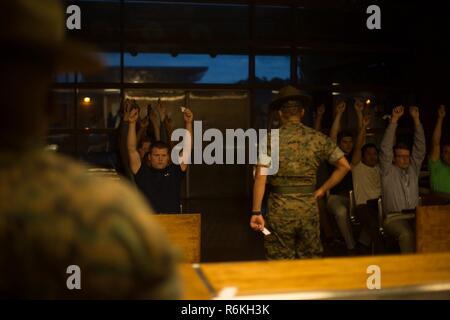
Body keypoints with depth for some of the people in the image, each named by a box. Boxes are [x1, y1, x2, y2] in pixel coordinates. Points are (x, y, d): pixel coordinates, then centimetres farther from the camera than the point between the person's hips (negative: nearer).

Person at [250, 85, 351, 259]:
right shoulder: (317, 138, 3)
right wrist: (323, 190, 9)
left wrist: (256, 212, -8)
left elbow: (260, 177, -10)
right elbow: (344, 166, 4)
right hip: (309, 206, 2)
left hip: (280, 208, -2)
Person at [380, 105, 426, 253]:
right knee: (407, 234, -34)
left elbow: (420, 147, 11)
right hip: (394, 218, -4)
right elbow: (386, 148, -4)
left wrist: (416, 119, 2)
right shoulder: (388, 171, 7)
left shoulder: (413, 169, 19)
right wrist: (394, 120, -8)